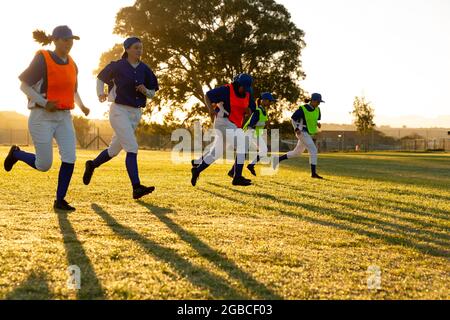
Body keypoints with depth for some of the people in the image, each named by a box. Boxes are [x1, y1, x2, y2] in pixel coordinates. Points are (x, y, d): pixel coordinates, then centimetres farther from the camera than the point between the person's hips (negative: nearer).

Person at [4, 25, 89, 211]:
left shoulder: (72, 65, 8)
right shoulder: (42, 59, -11)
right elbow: (23, 85, -11)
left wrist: (82, 106, 3)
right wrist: (44, 103, -22)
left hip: (64, 117, 6)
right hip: (42, 117, -5)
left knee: (69, 159, -8)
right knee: (44, 166, -2)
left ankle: (60, 201, 5)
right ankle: (16, 154, 28)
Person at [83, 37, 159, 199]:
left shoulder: (145, 69, 7)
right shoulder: (117, 66, -5)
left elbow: (152, 93, 12)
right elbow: (100, 78, 9)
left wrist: (145, 90, -10)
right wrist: (100, 94, -8)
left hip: (136, 113, 6)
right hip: (119, 111, -6)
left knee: (115, 150, 15)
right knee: (132, 148, -18)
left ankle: (92, 165, 41)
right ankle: (136, 188, -22)